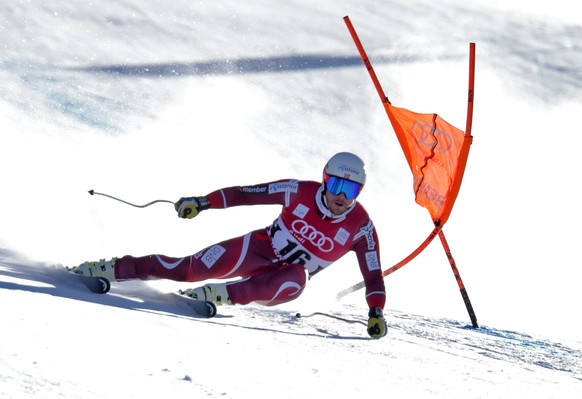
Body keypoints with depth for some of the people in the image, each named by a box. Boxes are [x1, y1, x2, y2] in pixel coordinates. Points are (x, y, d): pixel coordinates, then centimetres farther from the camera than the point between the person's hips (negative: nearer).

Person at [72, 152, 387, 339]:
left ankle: (220, 295, -36)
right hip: (260, 248, 1)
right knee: (191, 268, -17)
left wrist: (376, 312, -20)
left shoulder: (360, 226, -13)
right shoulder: (301, 192, -11)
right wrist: (203, 202, -9)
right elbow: (248, 194, -5)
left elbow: (373, 274, -8)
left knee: (295, 281, -39)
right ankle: (116, 268, -9)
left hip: (286, 279, -1)